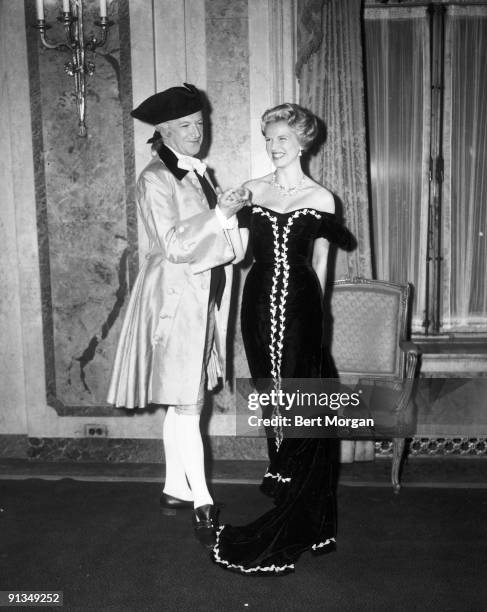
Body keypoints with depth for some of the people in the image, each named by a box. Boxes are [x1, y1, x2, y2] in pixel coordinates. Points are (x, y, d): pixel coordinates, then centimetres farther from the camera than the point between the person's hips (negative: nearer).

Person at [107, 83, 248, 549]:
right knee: (187, 404, -5)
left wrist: (229, 213, 6)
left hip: (202, 295, 9)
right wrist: (221, 215, -22)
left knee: (181, 402, 14)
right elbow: (173, 244, -18)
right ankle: (202, 507, 3)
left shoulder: (196, 172, 15)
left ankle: (175, 489, 26)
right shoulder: (155, 178, -11)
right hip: (175, 296, -8)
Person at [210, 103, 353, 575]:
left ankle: (301, 517, 12)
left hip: (300, 305, -2)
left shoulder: (320, 199, 3)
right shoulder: (252, 191, 9)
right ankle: (282, 474, 28)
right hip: (259, 302, 3)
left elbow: (320, 262, 7)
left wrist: (312, 308, 9)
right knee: (269, 393, 9)